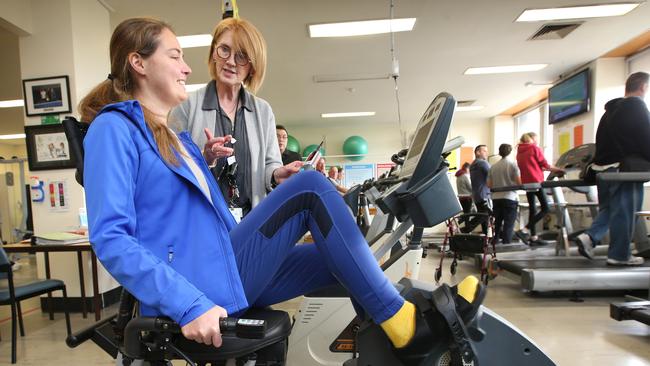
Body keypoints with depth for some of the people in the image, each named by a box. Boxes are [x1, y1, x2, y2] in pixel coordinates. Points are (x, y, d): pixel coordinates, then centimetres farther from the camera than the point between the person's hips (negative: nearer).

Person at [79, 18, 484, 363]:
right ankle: (402, 323, -7)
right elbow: (111, 239, -18)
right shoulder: (114, 128, -7)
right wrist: (189, 306, -25)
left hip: (220, 274, 9)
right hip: (194, 287, -9)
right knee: (310, 189, -18)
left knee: (342, 259, 6)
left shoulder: (176, 139, 19)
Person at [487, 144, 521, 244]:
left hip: (496, 198, 4)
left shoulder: (493, 167, 6)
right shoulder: (513, 164, -4)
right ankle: (506, 243, -2)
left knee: (497, 222, 14)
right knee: (508, 224, -1)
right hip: (509, 198, -4)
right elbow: (519, 182, -8)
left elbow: (489, 185, 8)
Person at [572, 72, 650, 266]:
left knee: (608, 208, 15)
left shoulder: (611, 109, 21)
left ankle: (589, 236, -2)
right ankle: (619, 254, 5)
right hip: (622, 168, -8)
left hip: (601, 166, 8)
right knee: (623, 211, -1)